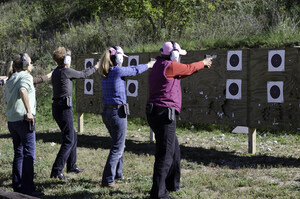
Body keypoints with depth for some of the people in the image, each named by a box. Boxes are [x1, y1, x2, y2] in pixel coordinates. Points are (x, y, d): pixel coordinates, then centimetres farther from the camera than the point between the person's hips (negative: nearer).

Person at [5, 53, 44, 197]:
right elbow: (23, 91, -28)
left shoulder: (10, 80, 17)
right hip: (23, 120, -8)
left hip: (11, 120, 8)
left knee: (18, 154, 14)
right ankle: (28, 188, -5)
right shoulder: (25, 76, -8)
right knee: (29, 154, -4)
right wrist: (29, 111, -26)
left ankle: (17, 186, 15)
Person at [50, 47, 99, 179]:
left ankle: (72, 166, 31)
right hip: (64, 107, -9)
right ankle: (56, 171, -11)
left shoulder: (56, 72, 12)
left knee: (73, 136, 21)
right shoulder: (66, 71, -13)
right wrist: (95, 67, 18)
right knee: (69, 140, -7)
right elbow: (83, 74, 1)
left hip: (57, 106, 9)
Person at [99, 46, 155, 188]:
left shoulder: (105, 73, 8)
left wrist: (145, 66, 32)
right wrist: (149, 65, 22)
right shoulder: (118, 71, -13)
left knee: (118, 144, 23)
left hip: (106, 112, 8)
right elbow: (135, 70, 3)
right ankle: (107, 180, -3)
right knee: (117, 148, -1)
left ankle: (117, 174, 34)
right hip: (118, 112, -8)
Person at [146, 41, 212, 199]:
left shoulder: (158, 67, 17)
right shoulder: (169, 66, -11)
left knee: (174, 150, 23)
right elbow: (188, 69, 3)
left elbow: (182, 72, 27)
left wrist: (200, 66, 30)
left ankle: (172, 184, 34)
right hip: (164, 114, -10)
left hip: (154, 114, 10)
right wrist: (203, 63, 22)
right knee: (165, 154, -7)